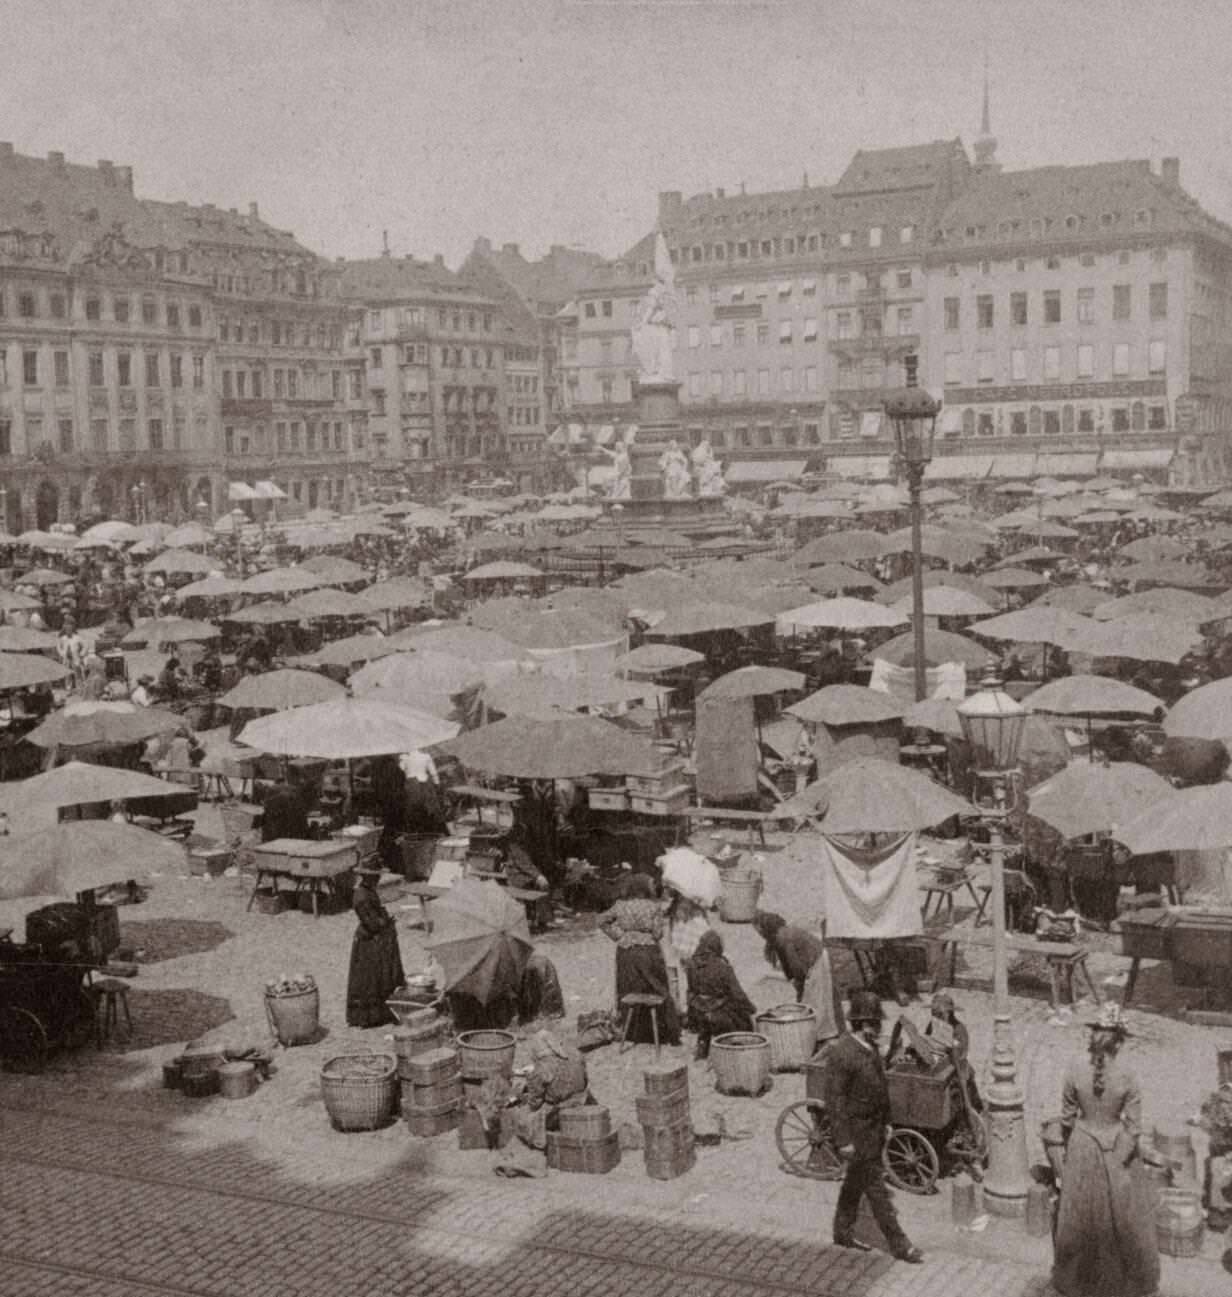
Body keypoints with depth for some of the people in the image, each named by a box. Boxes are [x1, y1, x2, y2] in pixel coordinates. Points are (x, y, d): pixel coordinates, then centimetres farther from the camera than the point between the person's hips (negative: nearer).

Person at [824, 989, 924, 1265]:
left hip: (874, 1126, 9)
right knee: (876, 1188, 0)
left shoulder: (870, 1047, 4)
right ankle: (899, 1244, 7)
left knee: (855, 1184, 20)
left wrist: (885, 1123, 18)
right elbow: (834, 1099, -22)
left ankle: (843, 1232, 33)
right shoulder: (842, 1053, -25)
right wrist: (843, 1141, -21)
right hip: (857, 1133, -9)